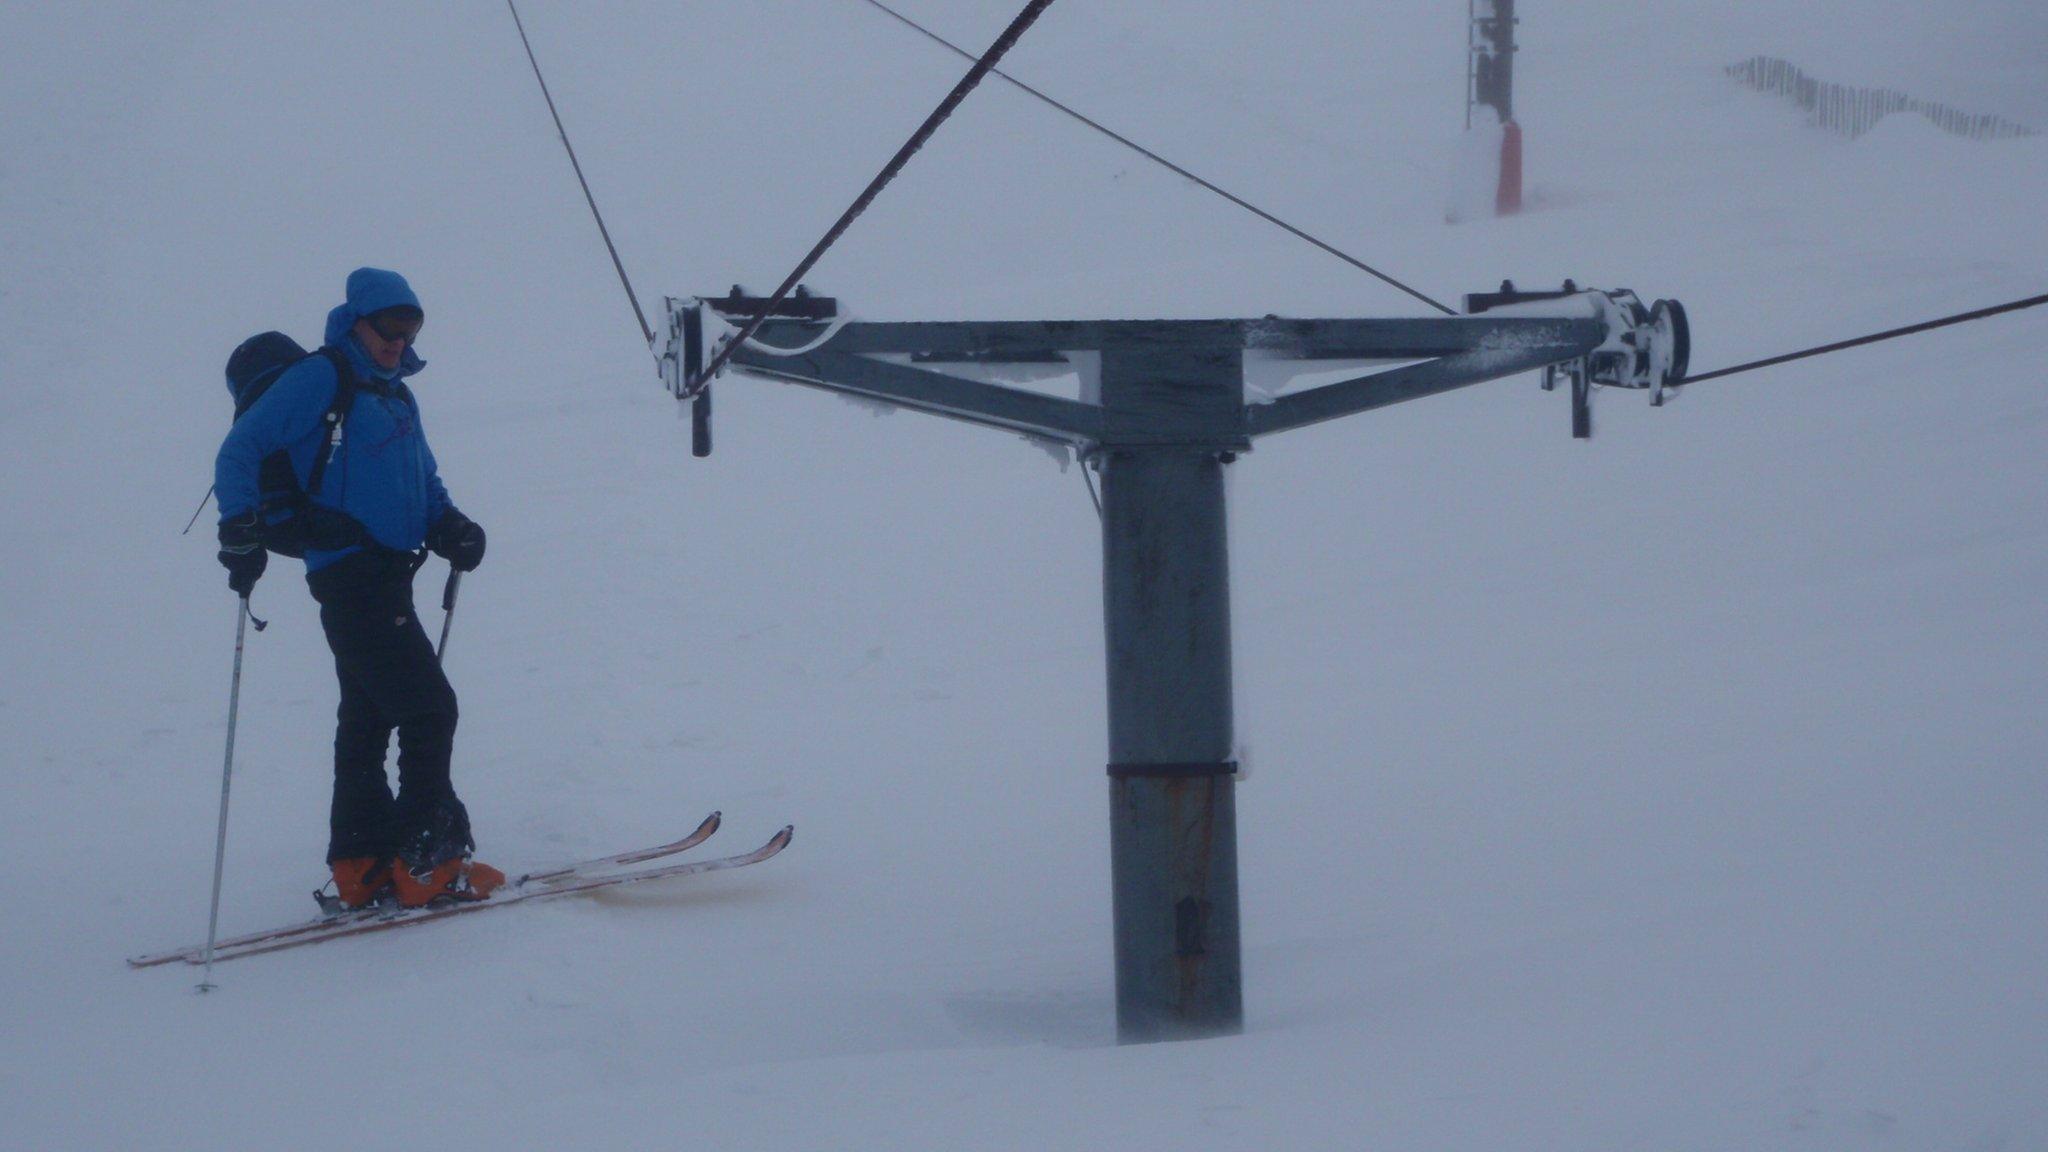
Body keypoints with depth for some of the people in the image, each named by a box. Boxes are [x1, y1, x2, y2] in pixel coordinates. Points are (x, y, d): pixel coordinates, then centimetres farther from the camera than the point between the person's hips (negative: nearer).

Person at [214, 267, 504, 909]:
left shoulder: (396, 398, 21)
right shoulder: (319, 380, -5)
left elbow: (424, 483, 27)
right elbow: (242, 448, -8)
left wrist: (450, 527, 6)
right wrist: (242, 527, -19)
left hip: (386, 577, 9)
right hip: (351, 573, -9)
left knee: (368, 717, 12)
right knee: (428, 707, -12)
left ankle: (362, 867, 17)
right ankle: (424, 861, -11)